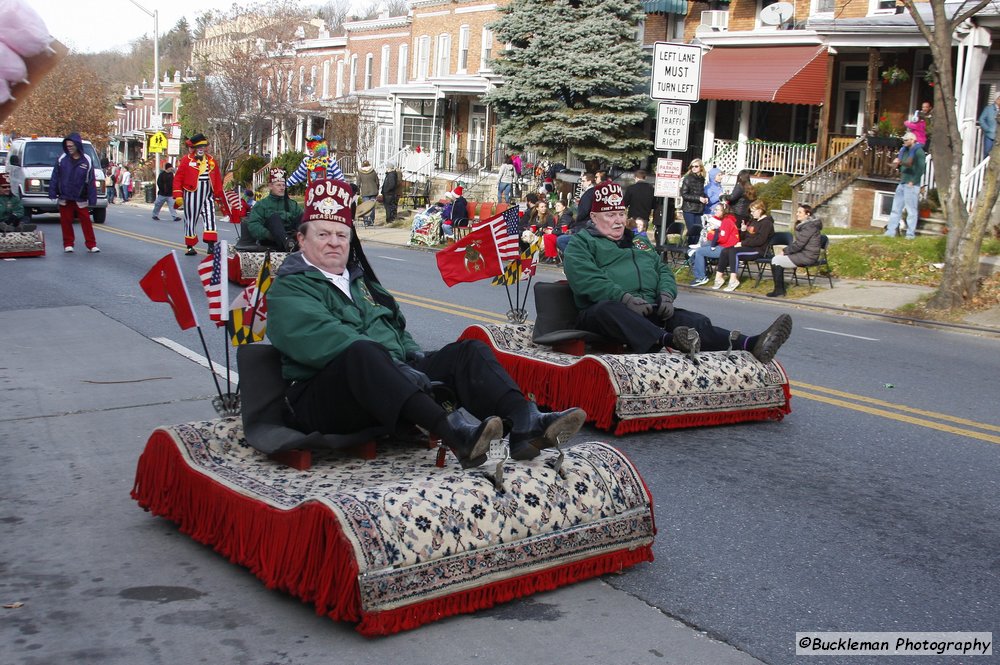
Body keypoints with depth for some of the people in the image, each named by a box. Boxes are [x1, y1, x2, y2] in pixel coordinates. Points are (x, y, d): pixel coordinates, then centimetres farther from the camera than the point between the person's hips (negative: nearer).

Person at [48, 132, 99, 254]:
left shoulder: (87, 161, -3)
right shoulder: (62, 159, -1)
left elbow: (91, 182, -2)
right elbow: (55, 177, 3)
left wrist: (92, 199, -5)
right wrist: (52, 192, -2)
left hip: (80, 199, -1)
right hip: (64, 198, 1)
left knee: (86, 222, 0)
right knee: (66, 222, 6)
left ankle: (91, 245, 6)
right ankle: (68, 244, 15)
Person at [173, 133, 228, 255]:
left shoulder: (211, 161, 9)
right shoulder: (186, 161, -2)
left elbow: (217, 180, 14)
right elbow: (178, 179, -3)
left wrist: (219, 196, 13)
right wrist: (178, 196, -9)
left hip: (207, 195, 3)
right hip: (191, 195, -3)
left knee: (210, 218, -9)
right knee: (190, 220, 5)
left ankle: (211, 245, -12)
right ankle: (190, 246, 16)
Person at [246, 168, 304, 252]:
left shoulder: (293, 204, 22)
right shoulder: (262, 204, 14)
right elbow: (252, 225, -1)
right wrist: (268, 235, -19)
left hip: (290, 236, 3)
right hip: (269, 241, -2)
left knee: (303, 216, -19)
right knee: (274, 217, -29)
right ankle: (286, 242, -58)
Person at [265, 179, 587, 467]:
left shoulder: (359, 280, 28)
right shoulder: (289, 289, 3)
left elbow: (397, 330, 31)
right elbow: (323, 338, -15)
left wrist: (414, 355, 6)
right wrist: (392, 363, -25)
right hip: (322, 402, -7)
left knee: (469, 350, -11)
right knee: (362, 352, -39)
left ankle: (525, 424, -38)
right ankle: (455, 434, -55)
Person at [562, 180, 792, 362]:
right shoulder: (581, 243, 9)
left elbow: (663, 270, 26)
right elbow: (587, 280, -9)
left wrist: (666, 294, 1)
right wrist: (625, 299, -21)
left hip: (650, 311, 6)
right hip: (608, 309, -5)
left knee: (694, 321, -21)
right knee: (607, 310, -43)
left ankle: (751, 345, -44)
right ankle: (668, 340, -65)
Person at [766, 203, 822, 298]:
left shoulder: (809, 226, -17)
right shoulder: (803, 224, 15)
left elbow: (799, 244, -22)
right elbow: (797, 242, 18)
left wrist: (785, 251, -11)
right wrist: (786, 250, 3)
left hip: (807, 256, -10)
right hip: (803, 253, 10)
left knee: (776, 261, -11)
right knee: (777, 259, 6)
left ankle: (779, 291, -6)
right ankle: (780, 289, 5)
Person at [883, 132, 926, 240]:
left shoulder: (918, 151, -9)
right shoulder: (904, 150, 16)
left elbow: (921, 168, -16)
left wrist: (913, 181, -19)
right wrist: (897, 163, 5)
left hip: (911, 185, -8)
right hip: (902, 184, 8)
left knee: (911, 210, -3)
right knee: (896, 208, 8)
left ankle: (910, 233, 1)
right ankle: (890, 231, 11)